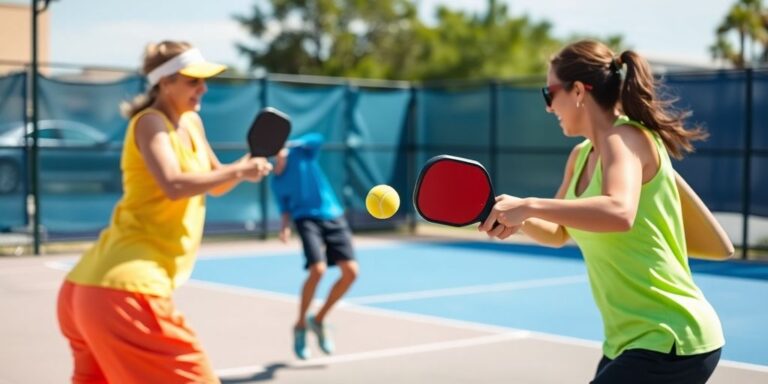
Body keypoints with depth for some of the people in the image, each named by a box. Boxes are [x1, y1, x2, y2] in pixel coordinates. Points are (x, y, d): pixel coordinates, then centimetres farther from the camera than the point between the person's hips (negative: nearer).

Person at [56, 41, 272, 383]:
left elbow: (215, 185, 26)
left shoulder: (191, 123, 17)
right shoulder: (150, 122, -9)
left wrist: (246, 167, 6)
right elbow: (174, 185, -25)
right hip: (129, 288, -10)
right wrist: (239, 171, -17)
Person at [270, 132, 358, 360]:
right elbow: (285, 210, 11)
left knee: (351, 271, -9)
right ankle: (300, 326, -4)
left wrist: (290, 144, -21)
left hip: (333, 216, 1)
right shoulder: (276, 181, 9)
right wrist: (284, 228, -9)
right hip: (307, 218, -1)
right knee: (318, 269, -24)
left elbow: (317, 139, -16)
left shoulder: (301, 152, 4)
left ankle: (318, 320, 10)